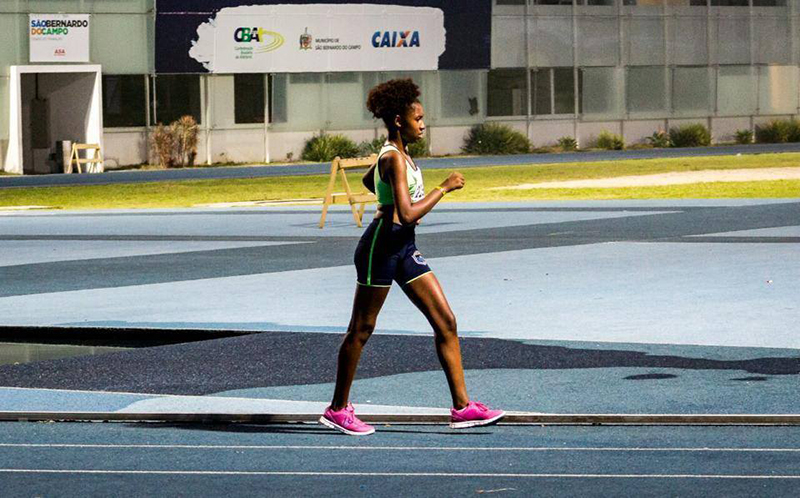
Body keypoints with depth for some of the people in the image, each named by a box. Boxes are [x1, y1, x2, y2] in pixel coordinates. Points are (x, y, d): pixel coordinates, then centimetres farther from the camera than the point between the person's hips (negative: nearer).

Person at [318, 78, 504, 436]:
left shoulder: (395, 153, 11)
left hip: (404, 248, 10)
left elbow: (369, 180, 33)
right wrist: (443, 188, -19)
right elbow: (407, 215, -27)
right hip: (382, 245, -10)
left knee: (446, 322, 3)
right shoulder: (394, 158, -19)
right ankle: (338, 409, 13)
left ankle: (462, 407, 2)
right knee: (361, 330, 2)